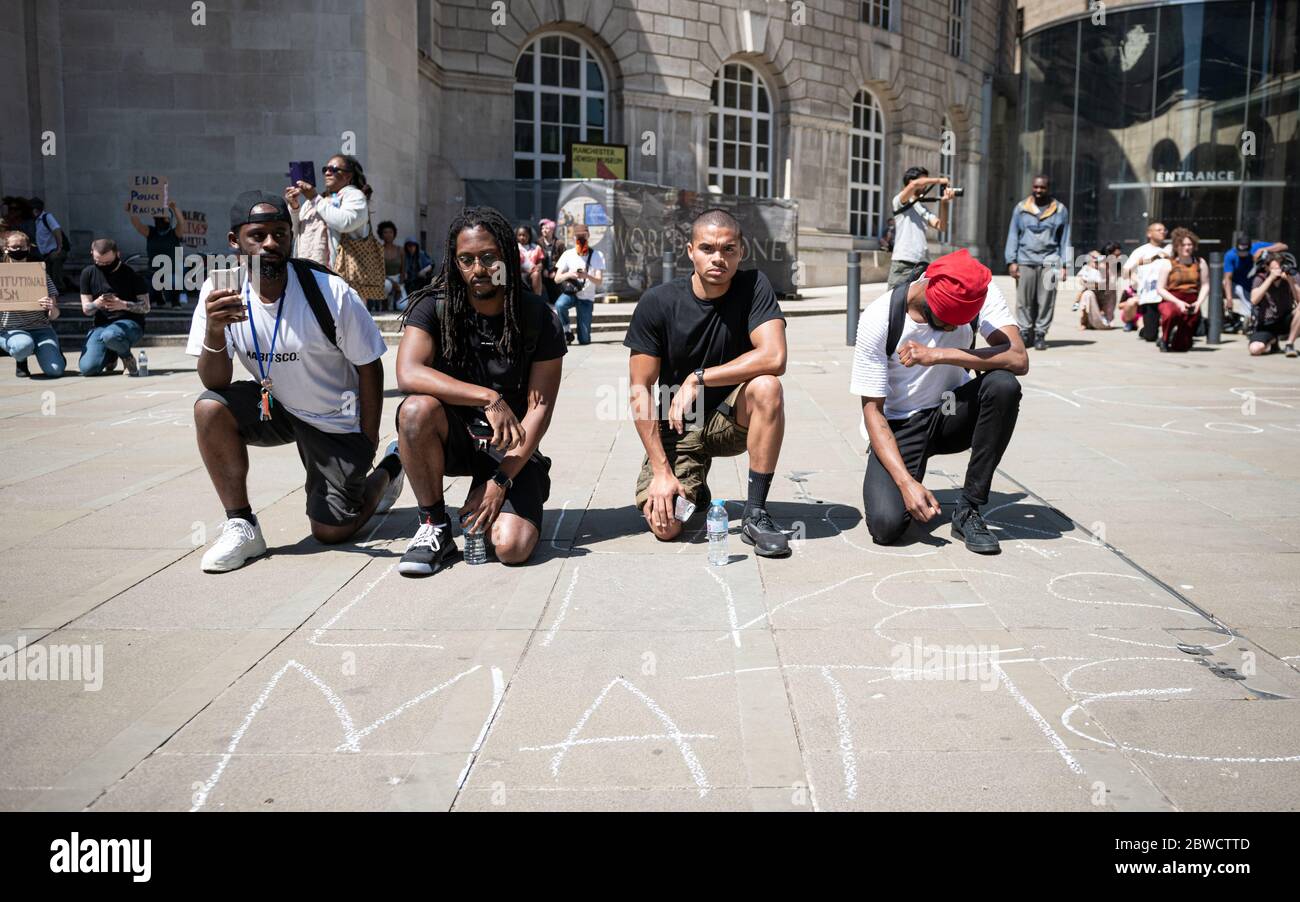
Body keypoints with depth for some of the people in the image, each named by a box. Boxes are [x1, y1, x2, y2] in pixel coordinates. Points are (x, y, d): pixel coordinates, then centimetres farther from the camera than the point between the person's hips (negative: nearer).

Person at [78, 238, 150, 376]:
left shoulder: (131, 274, -6)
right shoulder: (88, 273, 3)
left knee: (109, 335, -42)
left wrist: (123, 305, -23)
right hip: (100, 324, 4)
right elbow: (86, 309, 5)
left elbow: (145, 307, -5)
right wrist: (96, 304, -19)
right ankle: (110, 356, 19)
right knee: (87, 368, -17)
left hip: (129, 322, -4)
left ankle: (127, 357, -7)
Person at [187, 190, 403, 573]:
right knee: (209, 408, -26)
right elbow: (215, 382, -14)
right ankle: (242, 527, -11)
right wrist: (214, 331, -35)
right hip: (277, 407, 3)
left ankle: (388, 469, 28)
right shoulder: (219, 292, -14)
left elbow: (369, 367, -12)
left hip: (338, 422, -3)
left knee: (330, 531, -3)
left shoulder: (331, 293, -23)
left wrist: (367, 445, -9)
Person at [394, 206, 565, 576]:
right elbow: (408, 374, -26)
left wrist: (501, 480, -18)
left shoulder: (539, 318, -7)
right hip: (452, 436, 1)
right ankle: (434, 526, -13)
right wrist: (487, 397, -36)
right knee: (417, 409, -34)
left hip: (512, 447, -1)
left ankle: (487, 497, 14)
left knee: (512, 547, -24)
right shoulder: (434, 307, -8)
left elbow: (539, 409, -10)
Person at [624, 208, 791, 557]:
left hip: (732, 420, 0)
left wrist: (698, 378, -26)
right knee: (665, 526, -19)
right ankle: (694, 487, 20)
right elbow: (640, 389, -11)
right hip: (678, 427, 0)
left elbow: (774, 357, -27)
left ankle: (755, 514, -20)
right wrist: (661, 470, -17)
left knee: (766, 387, -33)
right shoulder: (657, 303, -13)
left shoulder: (753, 286, -12)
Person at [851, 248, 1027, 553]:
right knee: (886, 525, -27)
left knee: (1004, 384, -31)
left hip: (953, 412, 3)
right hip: (900, 424, -3)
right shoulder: (878, 319, -21)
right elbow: (872, 409, -18)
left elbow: (1019, 359, -28)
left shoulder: (982, 295, -15)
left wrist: (937, 355, -34)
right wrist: (907, 482, -28)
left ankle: (969, 510, -18)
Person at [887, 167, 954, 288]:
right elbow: (914, 184, -16)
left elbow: (940, 226, 7)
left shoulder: (924, 209, 20)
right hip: (902, 263, -6)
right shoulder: (899, 201, 3)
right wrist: (939, 180, -5)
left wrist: (944, 202, -2)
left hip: (922, 264, 6)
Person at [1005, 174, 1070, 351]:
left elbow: (1065, 238, 11)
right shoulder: (1021, 208, 10)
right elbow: (1013, 235, 10)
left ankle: (1040, 335, 2)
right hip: (1025, 260, 0)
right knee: (1024, 300, -2)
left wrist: (1064, 264, 3)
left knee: (1046, 300, -4)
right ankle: (1025, 333, 5)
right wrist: (1011, 261, 1)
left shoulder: (1060, 210, 10)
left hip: (1049, 261, 0)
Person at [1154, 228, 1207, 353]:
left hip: (1191, 304, 2)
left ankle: (1176, 340, 36)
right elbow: (1160, 288, -4)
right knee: (1171, 313, -42)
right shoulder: (1168, 264, 1)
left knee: (1182, 346, -5)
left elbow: (1205, 285, 7)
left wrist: (1199, 302, -9)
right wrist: (1178, 302, -14)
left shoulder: (1200, 262, 9)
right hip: (1170, 301, -2)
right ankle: (1164, 339, -10)